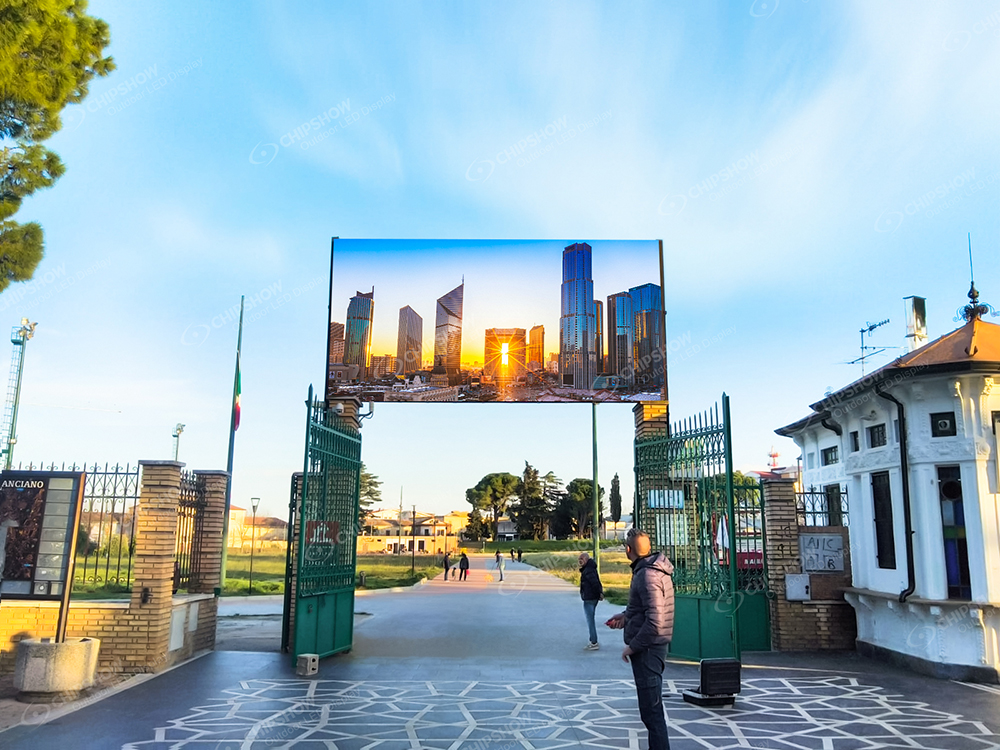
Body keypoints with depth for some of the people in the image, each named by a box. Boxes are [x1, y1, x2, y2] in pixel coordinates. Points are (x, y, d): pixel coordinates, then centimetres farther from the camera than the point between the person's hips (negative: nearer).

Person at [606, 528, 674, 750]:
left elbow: (655, 622, -27)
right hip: (652, 646, 11)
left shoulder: (647, 575, -23)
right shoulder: (653, 568, 7)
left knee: (651, 709, -3)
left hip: (647, 648, -11)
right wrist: (626, 616, 14)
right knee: (652, 705, 21)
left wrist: (632, 646, -18)